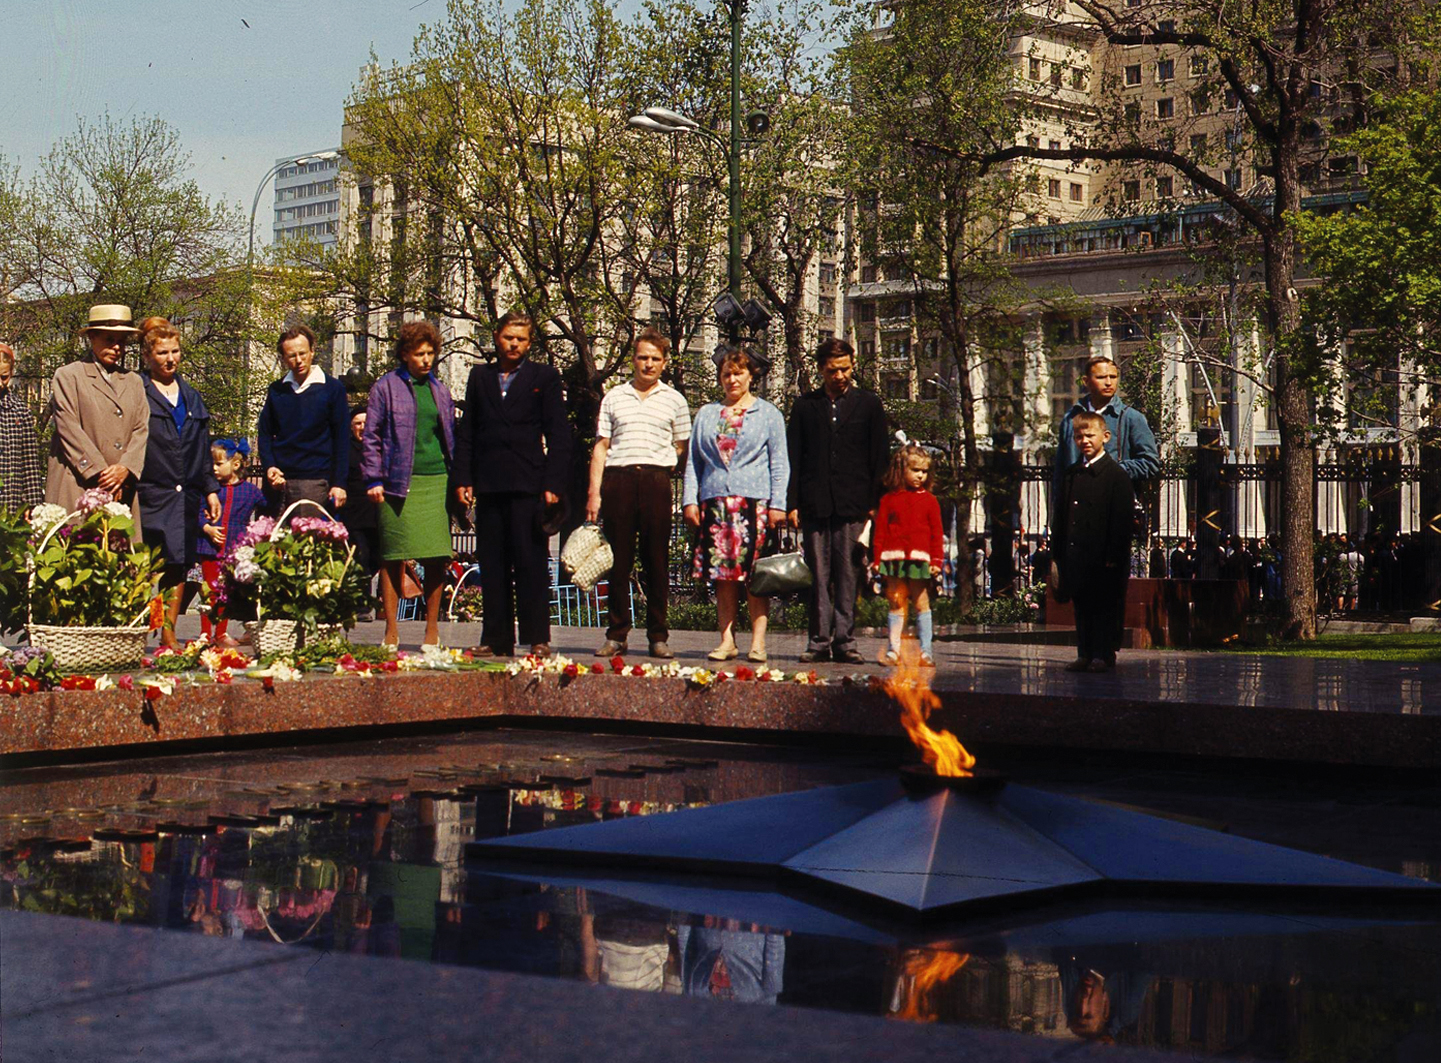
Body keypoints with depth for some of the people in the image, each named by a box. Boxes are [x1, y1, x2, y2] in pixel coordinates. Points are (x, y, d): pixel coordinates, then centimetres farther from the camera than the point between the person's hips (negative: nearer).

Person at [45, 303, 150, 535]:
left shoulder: (134, 381, 21)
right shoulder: (67, 376, 6)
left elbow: (142, 429, 11)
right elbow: (69, 429, -4)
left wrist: (125, 469, -8)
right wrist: (100, 474, -10)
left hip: (123, 489, 4)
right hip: (78, 488, -4)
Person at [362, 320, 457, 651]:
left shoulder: (439, 390, 16)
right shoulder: (386, 387, 3)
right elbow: (370, 436, 2)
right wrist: (374, 479, -6)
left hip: (437, 481, 3)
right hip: (399, 484, -3)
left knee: (436, 558, -1)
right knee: (392, 558, -1)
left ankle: (432, 627, 10)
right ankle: (391, 630, 5)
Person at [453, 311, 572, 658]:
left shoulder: (544, 378, 7)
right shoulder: (480, 377, 16)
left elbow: (557, 435, 2)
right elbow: (466, 432, 15)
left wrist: (553, 484, -6)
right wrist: (463, 479, 5)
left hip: (528, 484, -3)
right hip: (488, 484, 3)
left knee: (531, 562, -5)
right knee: (492, 565, 5)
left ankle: (538, 638, -2)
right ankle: (496, 638, 9)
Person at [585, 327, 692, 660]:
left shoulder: (674, 400, 11)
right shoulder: (614, 397, 13)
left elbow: (682, 447, 17)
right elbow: (601, 446, 10)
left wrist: (660, 467, 5)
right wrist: (594, 492, 2)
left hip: (656, 481, -1)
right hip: (617, 480, 1)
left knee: (656, 561, 0)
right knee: (618, 560, 0)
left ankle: (658, 636, 5)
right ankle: (617, 634, 6)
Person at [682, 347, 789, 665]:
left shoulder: (768, 414, 11)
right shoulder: (707, 414, 18)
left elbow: (779, 463, 6)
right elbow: (693, 461, 16)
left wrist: (777, 504, -3)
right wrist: (690, 500, 6)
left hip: (755, 501, -3)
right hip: (715, 503, 3)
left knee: (755, 575, -6)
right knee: (722, 576, 0)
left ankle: (758, 641, -5)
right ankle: (727, 640, 3)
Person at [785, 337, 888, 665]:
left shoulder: (868, 404, 10)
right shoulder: (805, 405, 12)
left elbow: (879, 458, 9)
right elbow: (793, 458, 11)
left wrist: (875, 503, 1)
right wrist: (791, 503, 2)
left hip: (853, 505, -1)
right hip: (814, 504, 1)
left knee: (848, 575, -2)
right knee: (817, 575, 0)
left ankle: (845, 641, 1)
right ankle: (819, 641, 4)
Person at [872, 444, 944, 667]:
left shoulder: (929, 500, 7)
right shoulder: (888, 499, 7)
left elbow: (936, 532, 7)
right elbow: (880, 530, 7)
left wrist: (936, 560, 1)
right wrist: (878, 558, 0)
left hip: (919, 560, -1)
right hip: (894, 559, 1)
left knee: (922, 603, 2)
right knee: (895, 604, 6)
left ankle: (925, 652, 5)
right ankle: (893, 650, 10)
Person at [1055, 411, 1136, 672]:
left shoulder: (1116, 474, -7)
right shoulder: (1072, 475, 13)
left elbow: (1121, 519, -12)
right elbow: (1062, 517, 16)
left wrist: (1114, 555, -17)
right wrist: (1060, 551, 10)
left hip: (1104, 556, -6)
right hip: (1076, 555, 6)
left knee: (1106, 606, 0)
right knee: (1082, 606, 11)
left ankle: (1103, 655, 5)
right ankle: (1085, 654, 18)